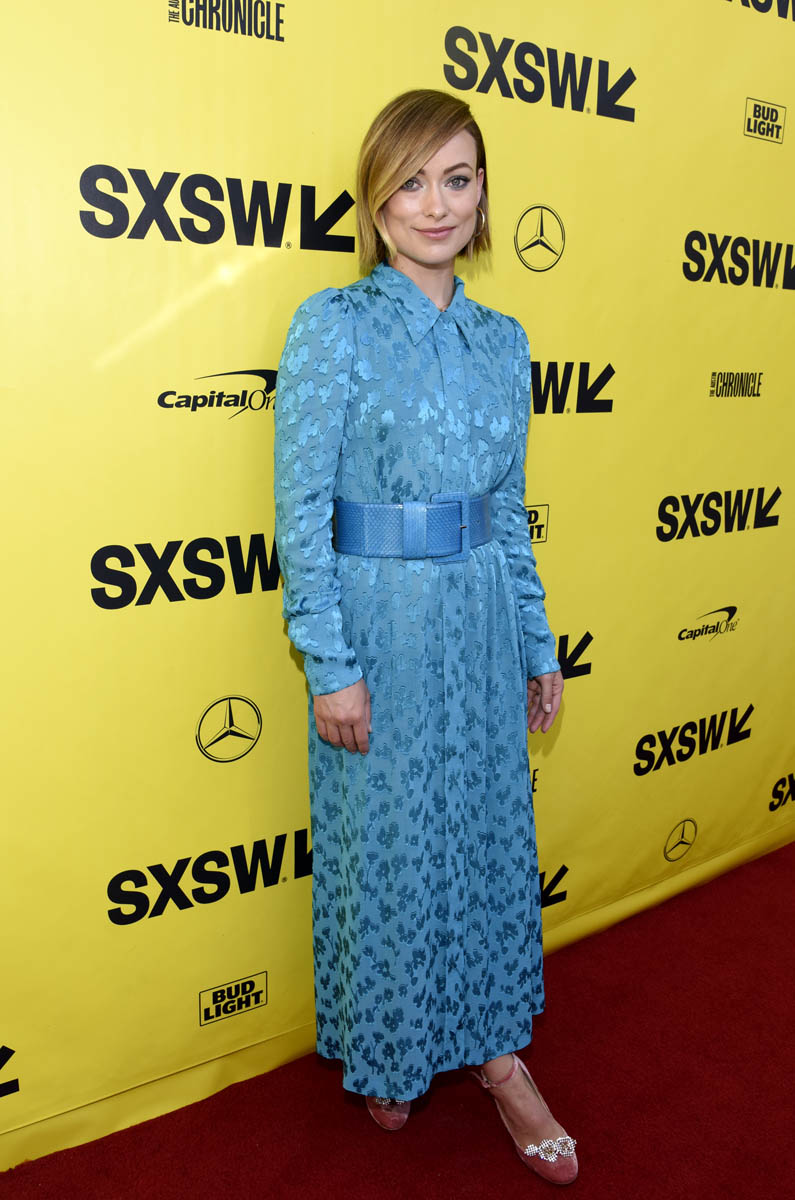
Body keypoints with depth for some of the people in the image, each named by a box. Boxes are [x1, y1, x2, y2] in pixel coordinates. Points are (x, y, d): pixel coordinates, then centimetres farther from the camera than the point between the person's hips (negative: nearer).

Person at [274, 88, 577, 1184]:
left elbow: (510, 508, 11)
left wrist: (538, 644, 11)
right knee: (385, 844, 10)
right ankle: (386, 1053, 36)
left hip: (482, 623, 5)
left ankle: (498, 1050, 35)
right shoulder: (333, 326, -7)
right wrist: (330, 665, -14)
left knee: (493, 833, 14)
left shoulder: (502, 339, 8)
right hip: (381, 623, -4)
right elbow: (301, 508, -11)